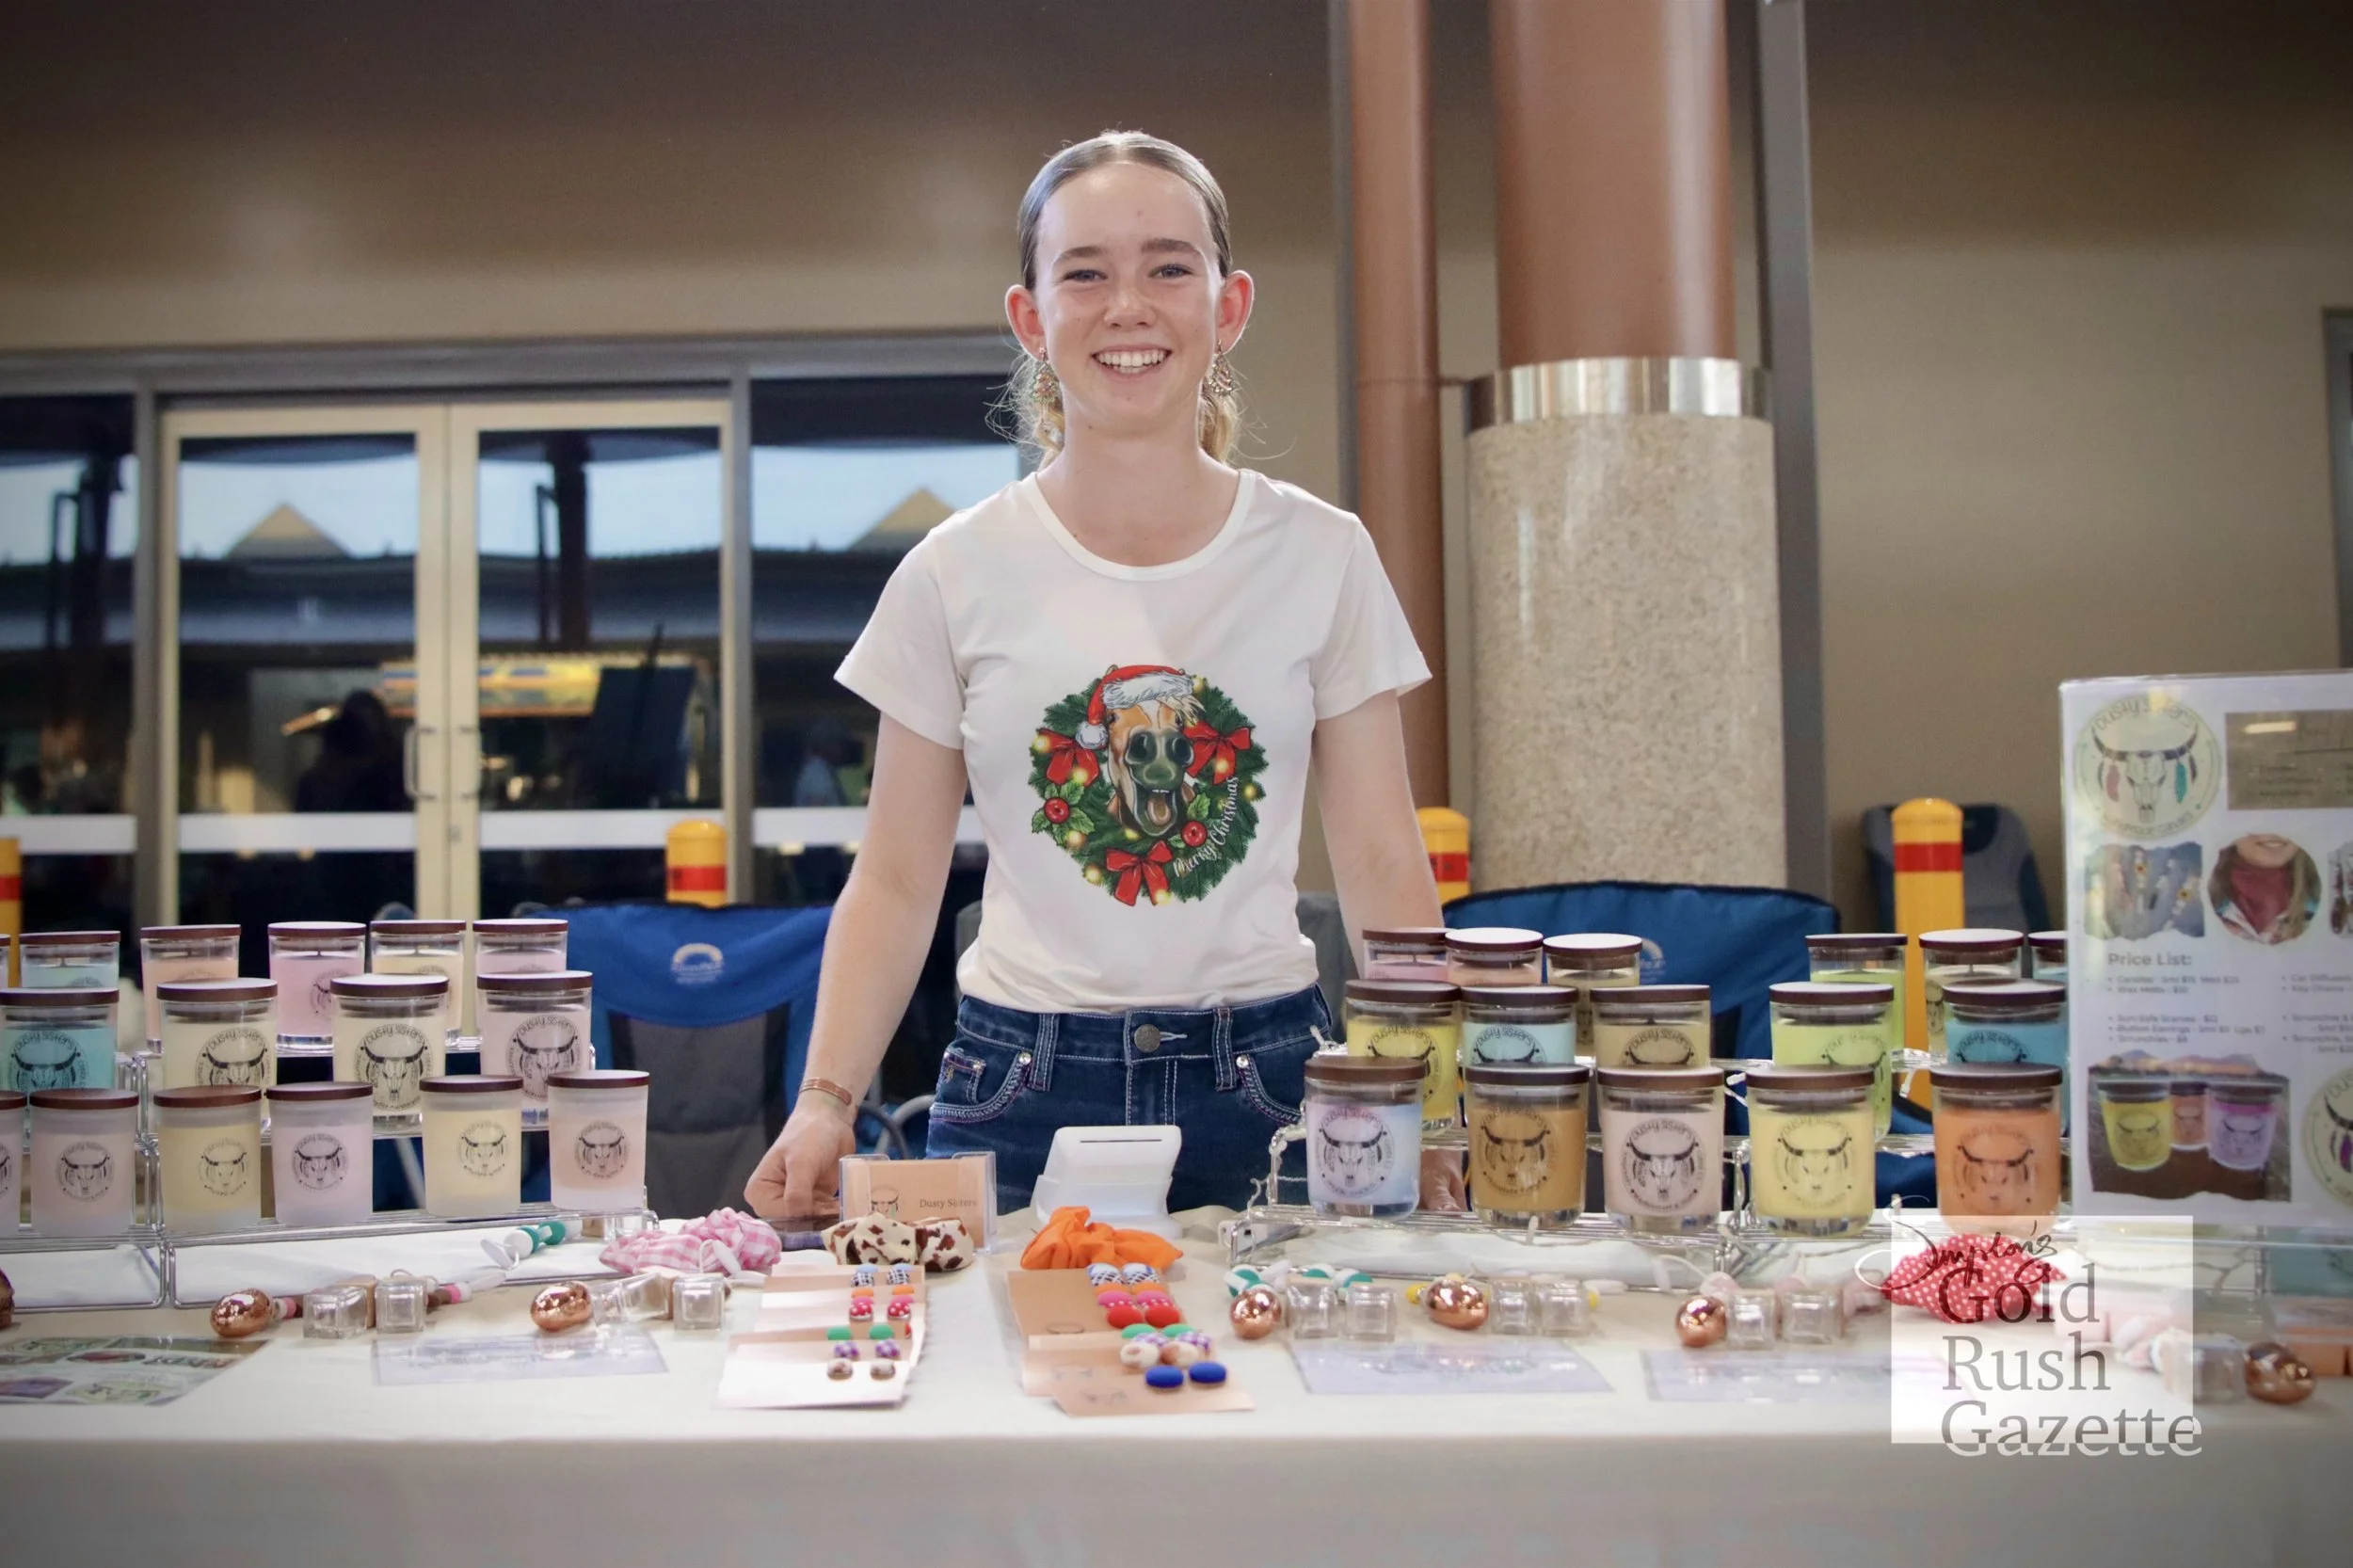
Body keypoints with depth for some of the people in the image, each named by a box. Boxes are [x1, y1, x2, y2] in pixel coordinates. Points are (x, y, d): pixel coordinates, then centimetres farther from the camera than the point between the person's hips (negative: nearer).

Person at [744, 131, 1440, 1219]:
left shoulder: (1321, 557, 1)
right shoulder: (957, 576, 0)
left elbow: (1382, 866, 3)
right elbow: (897, 883, 3)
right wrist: (825, 1100, -10)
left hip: (1263, 1089, 1)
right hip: (1018, 1095, 0)